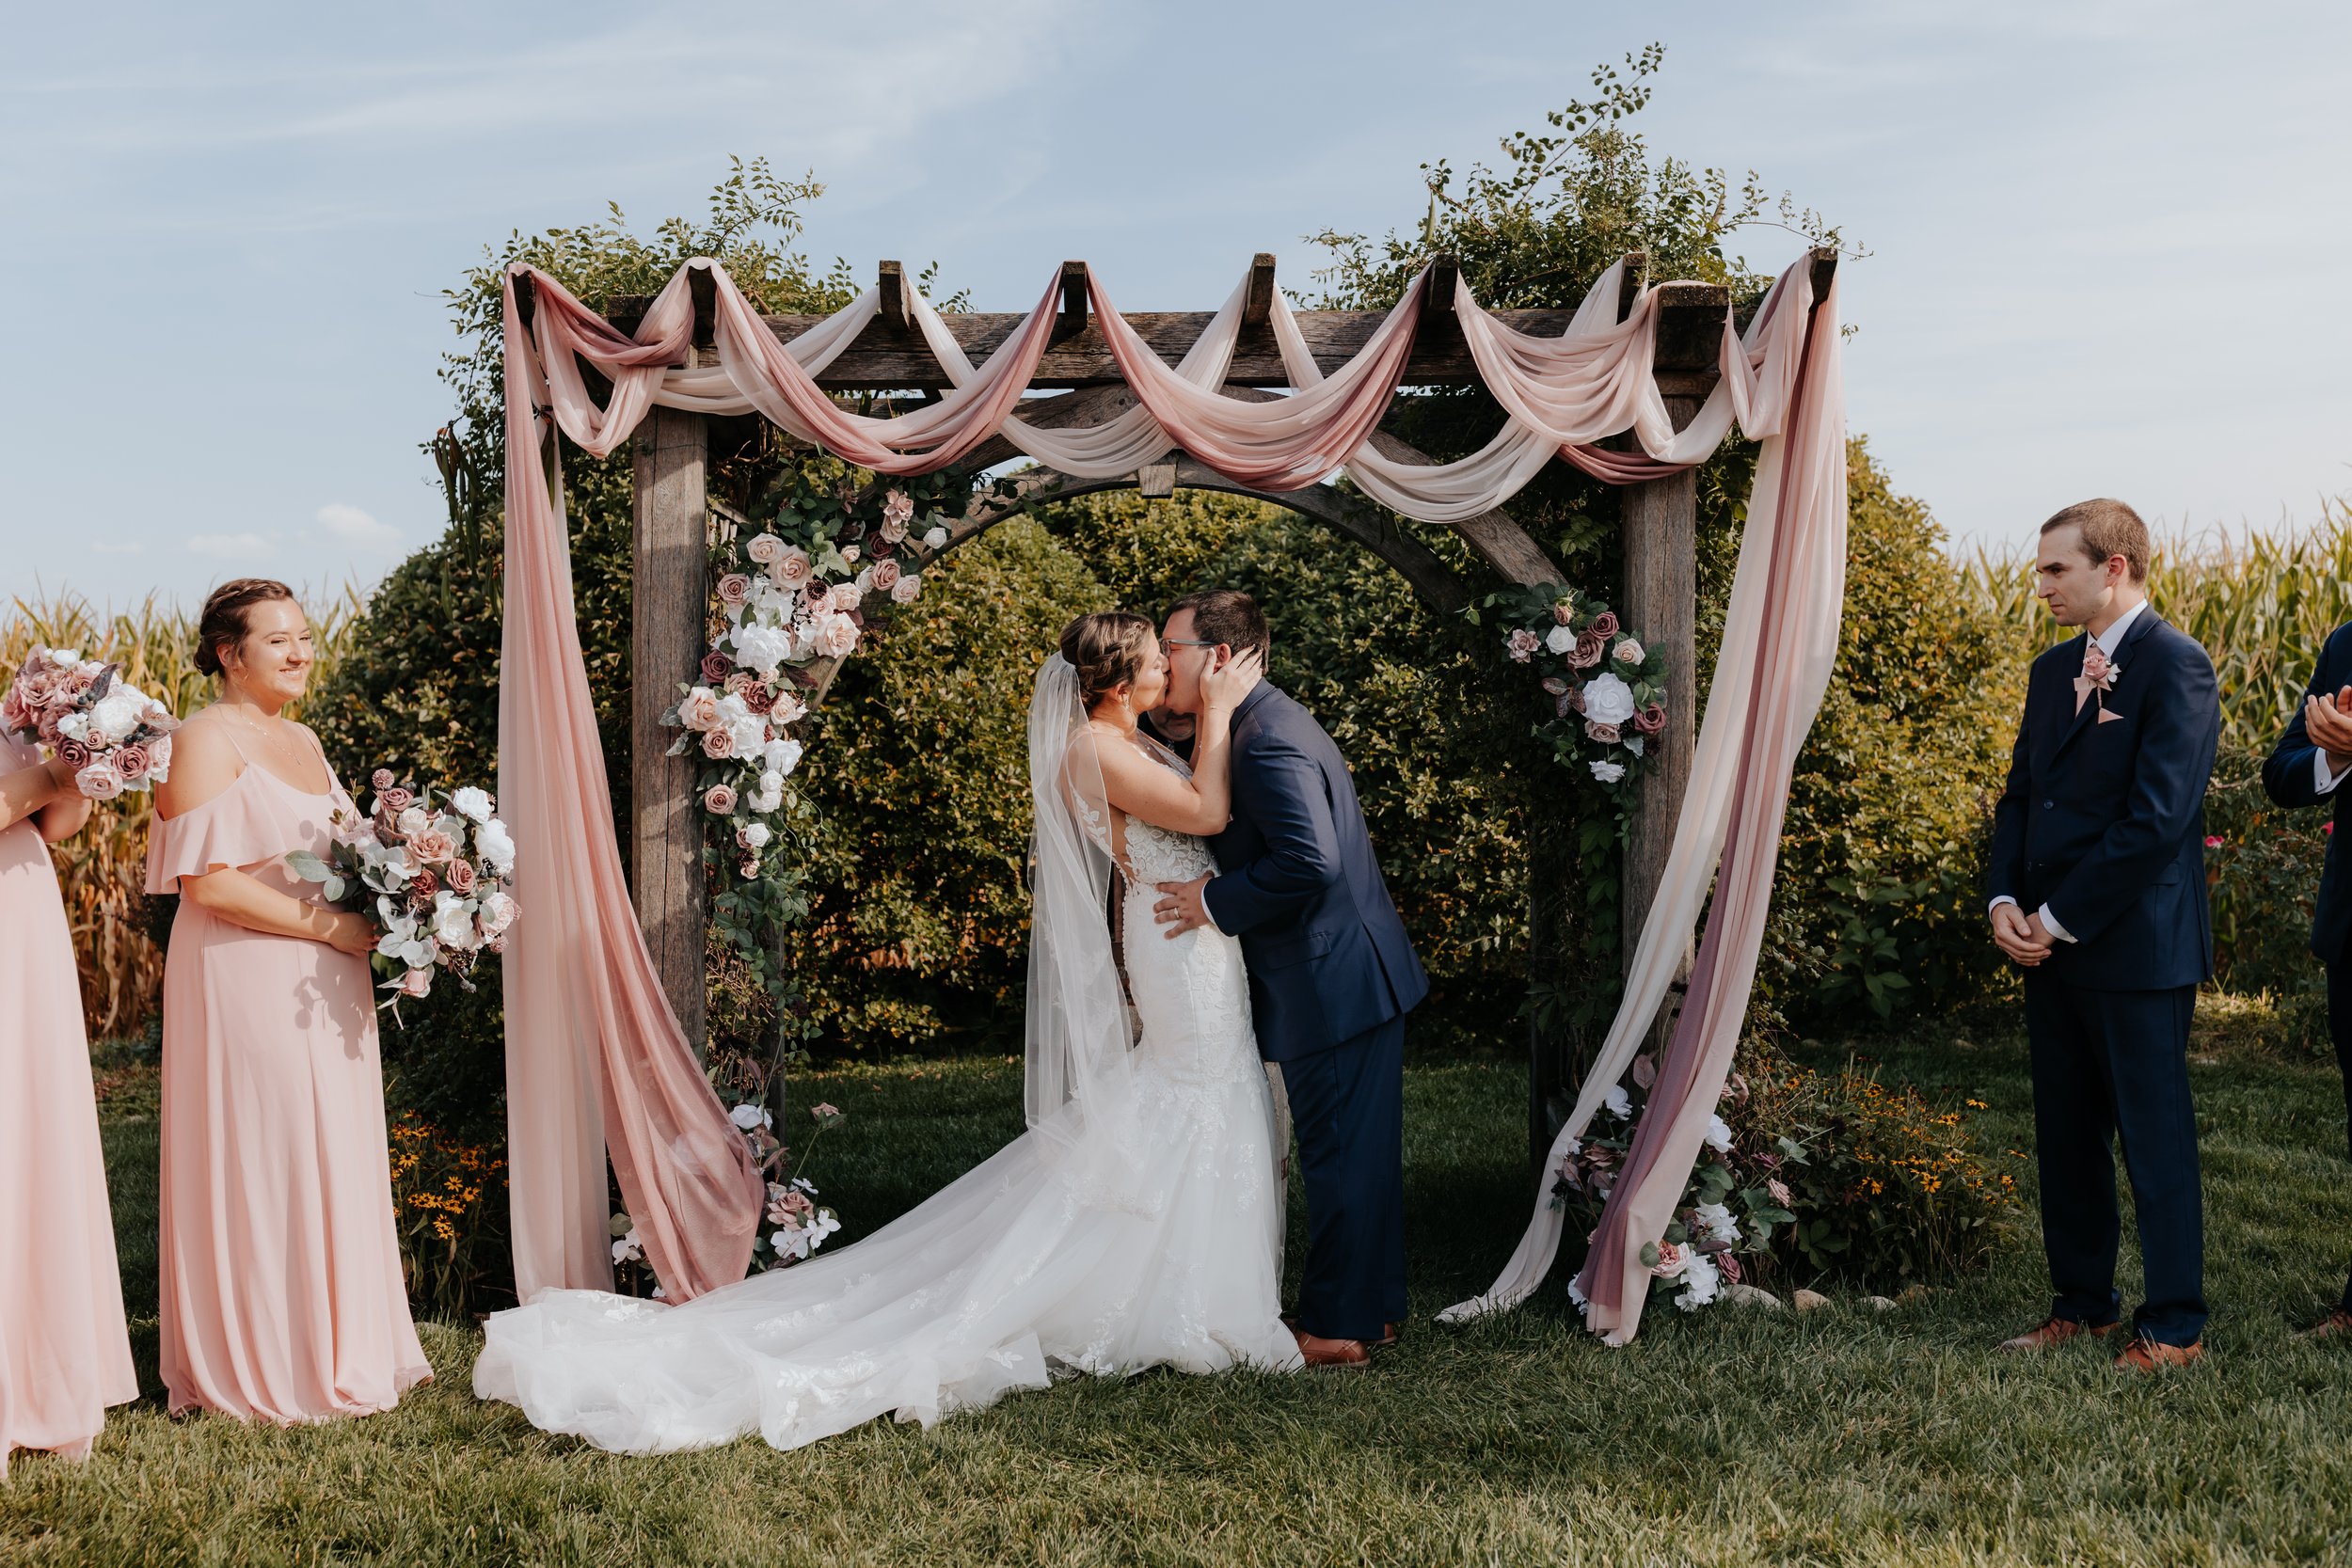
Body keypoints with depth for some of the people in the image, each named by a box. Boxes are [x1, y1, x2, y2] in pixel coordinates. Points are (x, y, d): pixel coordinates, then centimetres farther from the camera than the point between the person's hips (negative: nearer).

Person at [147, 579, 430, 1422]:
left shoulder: (303, 740, 15)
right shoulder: (206, 741, -11)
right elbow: (207, 884, -19)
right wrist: (325, 925, -17)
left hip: (323, 990, 8)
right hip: (246, 984, -8)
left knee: (335, 1160, 12)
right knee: (260, 1165, -1)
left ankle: (337, 1349, 24)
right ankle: (261, 1369, 11)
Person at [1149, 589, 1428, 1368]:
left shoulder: (1269, 739, -20)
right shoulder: (1266, 722, 13)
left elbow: (1310, 860, -30)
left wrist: (1214, 902, -19)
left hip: (1335, 983, -10)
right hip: (1353, 973, 10)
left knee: (1341, 1158, 1)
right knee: (1361, 1152, 17)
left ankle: (1337, 1329, 12)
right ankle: (1374, 1306, 29)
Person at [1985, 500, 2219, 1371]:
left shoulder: (2175, 666, -12)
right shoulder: (2053, 671, 13)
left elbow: (2157, 817, -19)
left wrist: (2059, 918, -15)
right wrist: (2006, 901, -1)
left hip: (2137, 948, -8)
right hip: (2050, 944, 8)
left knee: (2154, 1135, 2)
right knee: (2065, 1135, 14)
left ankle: (2174, 1326, 14)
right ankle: (2082, 1305, 26)